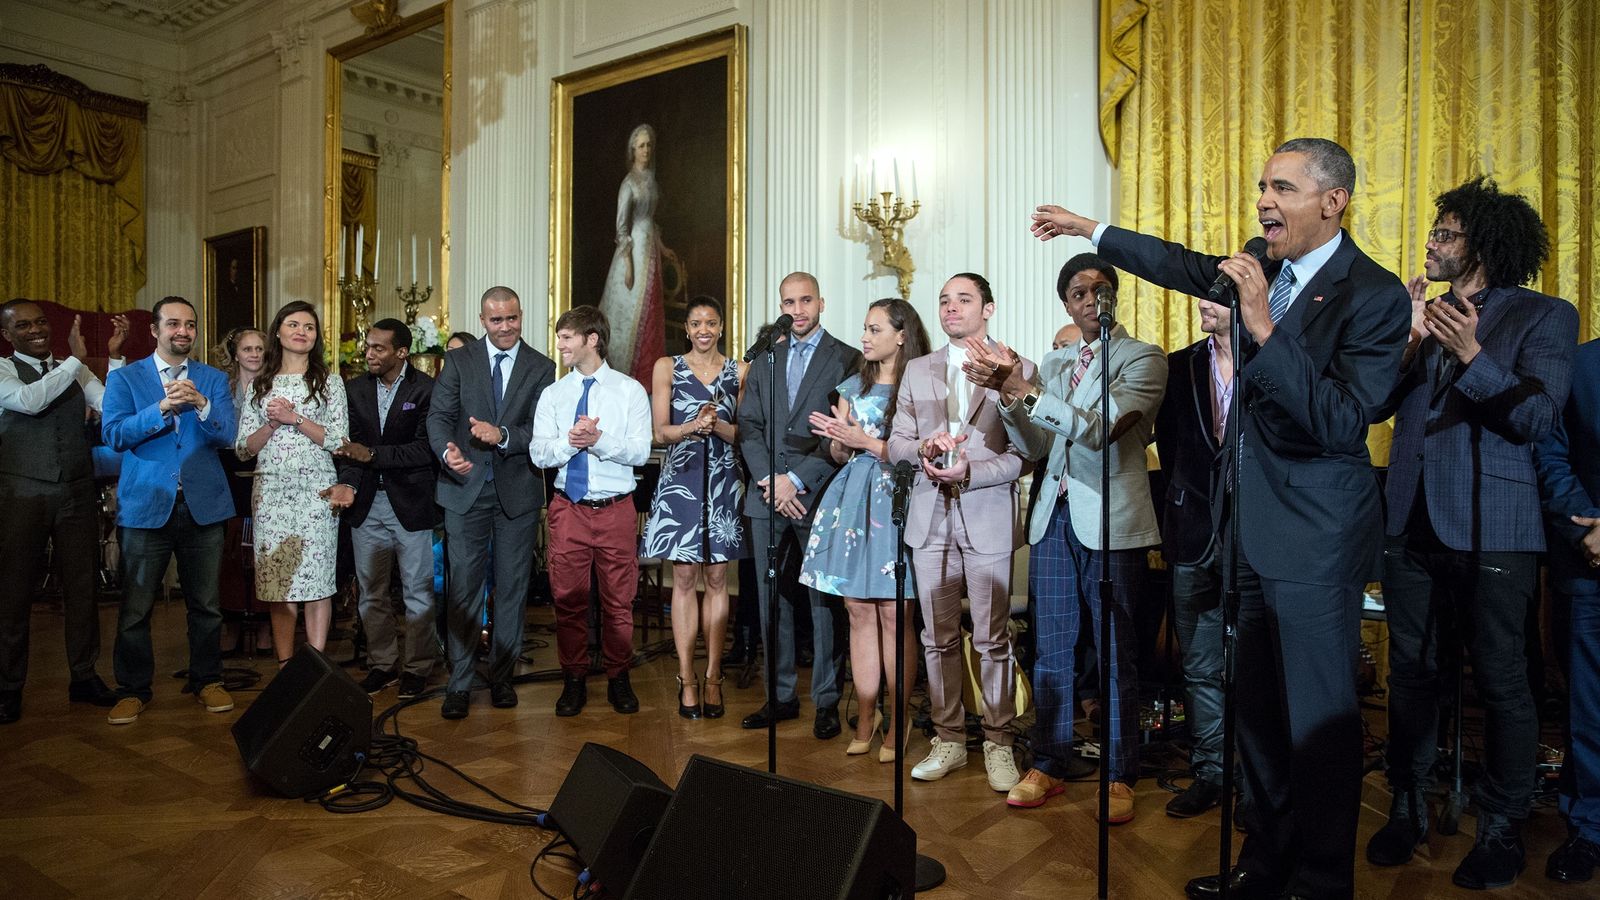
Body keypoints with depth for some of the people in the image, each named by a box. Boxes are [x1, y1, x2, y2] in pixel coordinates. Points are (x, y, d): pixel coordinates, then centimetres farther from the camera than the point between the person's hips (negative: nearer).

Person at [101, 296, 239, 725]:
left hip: (202, 506, 1)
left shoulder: (214, 380, 8)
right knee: (135, 606, 5)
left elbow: (227, 435, -4)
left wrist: (201, 404, -22)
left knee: (205, 604, 9)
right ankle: (133, 689, 19)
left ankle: (207, 681, 23)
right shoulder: (123, 378, 5)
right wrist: (162, 408, -22)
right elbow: (114, 434, -8)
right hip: (146, 505, -1)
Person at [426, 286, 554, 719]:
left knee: (513, 586, 8)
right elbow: (439, 415, -2)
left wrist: (504, 435, -23)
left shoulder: (541, 368, 4)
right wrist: (447, 449, -23)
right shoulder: (458, 361, 5)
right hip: (466, 488, 0)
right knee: (463, 585, 1)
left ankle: (502, 676, 21)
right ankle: (459, 683, 10)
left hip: (518, 489, 1)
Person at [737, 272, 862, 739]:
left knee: (824, 602, 1)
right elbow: (749, 425, 9)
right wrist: (769, 480, -6)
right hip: (767, 496, 5)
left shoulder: (847, 360, 0)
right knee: (771, 601, 9)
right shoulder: (765, 360, 16)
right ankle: (780, 696, 21)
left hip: (818, 497, -4)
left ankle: (827, 701, 12)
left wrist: (797, 480, -12)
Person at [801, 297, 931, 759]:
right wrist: (838, 438, -4)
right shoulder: (853, 385, 16)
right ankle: (865, 720, 13)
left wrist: (867, 441, -12)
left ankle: (898, 725, 5)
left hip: (894, 501, -5)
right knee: (859, 613, 5)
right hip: (852, 500, 5)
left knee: (893, 614, -4)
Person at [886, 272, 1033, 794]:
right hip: (931, 518, 4)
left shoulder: (1018, 369, 1)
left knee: (993, 639, 1)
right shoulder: (917, 371, 13)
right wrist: (923, 446, -9)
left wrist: (970, 471, -17)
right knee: (938, 638, 9)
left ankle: (998, 743, 17)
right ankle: (948, 740, 22)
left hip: (987, 517, -3)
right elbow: (896, 445, 11)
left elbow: (1024, 454, -5)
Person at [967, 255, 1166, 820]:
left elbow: (1097, 429, -19)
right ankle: (1049, 765, 22)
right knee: (1052, 648, 10)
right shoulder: (1054, 364, 15)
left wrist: (1021, 387, -23)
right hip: (1055, 518, 5)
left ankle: (1119, 777, 18)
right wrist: (1005, 392, -8)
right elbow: (1034, 447, 9)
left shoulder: (1143, 359, -3)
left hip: (1110, 522, -5)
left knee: (1115, 652, 4)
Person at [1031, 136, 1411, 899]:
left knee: (1318, 719, 2)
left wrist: (1264, 328, -28)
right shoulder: (1267, 265, 7)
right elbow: (1188, 267, 23)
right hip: (1254, 526, 8)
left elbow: (1343, 423, -23)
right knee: (1257, 712, 16)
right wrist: (1088, 229, 27)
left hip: (1315, 539, -7)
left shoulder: (1374, 295, -14)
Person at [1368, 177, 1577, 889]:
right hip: (1410, 523, 4)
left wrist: (1472, 355, -24)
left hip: (1490, 530, -4)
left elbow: (1537, 417, -12)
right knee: (1410, 670, 11)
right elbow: (1376, 404, 3)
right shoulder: (1420, 311, 13)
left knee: (1499, 678, 3)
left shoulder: (1544, 317, 0)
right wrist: (1410, 340, -12)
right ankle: (1408, 806, 23)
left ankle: (1502, 828, 17)